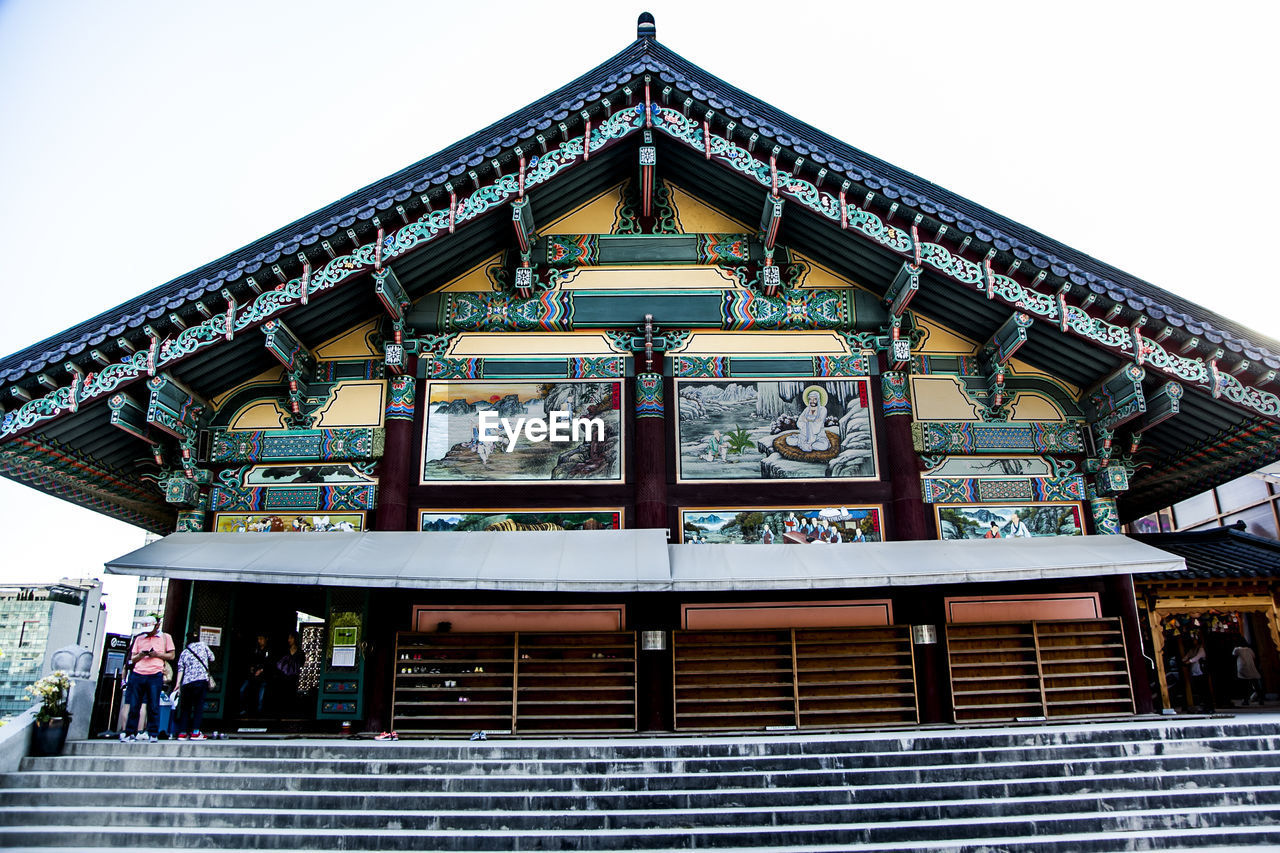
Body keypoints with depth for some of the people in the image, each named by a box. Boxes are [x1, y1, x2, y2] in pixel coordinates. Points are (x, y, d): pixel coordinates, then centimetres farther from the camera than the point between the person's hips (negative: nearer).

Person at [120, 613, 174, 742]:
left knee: (153, 706, -2)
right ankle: (130, 732, 10)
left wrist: (157, 654, -7)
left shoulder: (165, 637, 11)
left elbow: (171, 655, 8)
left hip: (155, 675, -3)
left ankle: (153, 734, 2)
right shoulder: (139, 638, 19)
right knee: (133, 705, 2)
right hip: (137, 674, 3)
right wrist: (140, 655, -3)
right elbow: (133, 658, 18)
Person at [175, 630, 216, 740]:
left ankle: (182, 732, 8)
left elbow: (180, 669, 5)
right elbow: (212, 659, 17)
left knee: (185, 707, 10)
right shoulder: (203, 646, 9)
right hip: (202, 680, -3)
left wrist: (178, 684, 1)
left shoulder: (184, 652, 15)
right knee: (199, 706, 0)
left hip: (186, 682, 3)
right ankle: (195, 732, -5)